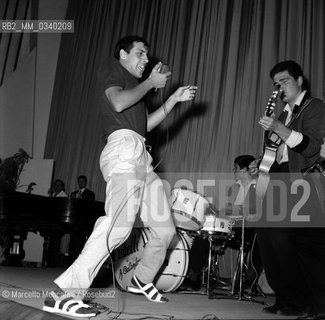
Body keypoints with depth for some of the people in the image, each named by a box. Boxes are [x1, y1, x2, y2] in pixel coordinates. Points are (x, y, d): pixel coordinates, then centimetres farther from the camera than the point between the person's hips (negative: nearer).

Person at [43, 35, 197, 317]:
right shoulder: (111, 68, 9)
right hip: (124, 146, -10)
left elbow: (146, 124, 29)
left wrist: (174, 99, 26)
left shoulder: (134, 85, 33)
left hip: (140, 157, 10)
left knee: (165, 228, 11)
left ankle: (142, 281, 30)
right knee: (120, 224, -27)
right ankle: (64, 294, -27)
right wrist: (151, 82, 2)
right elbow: (118, 102, -11)